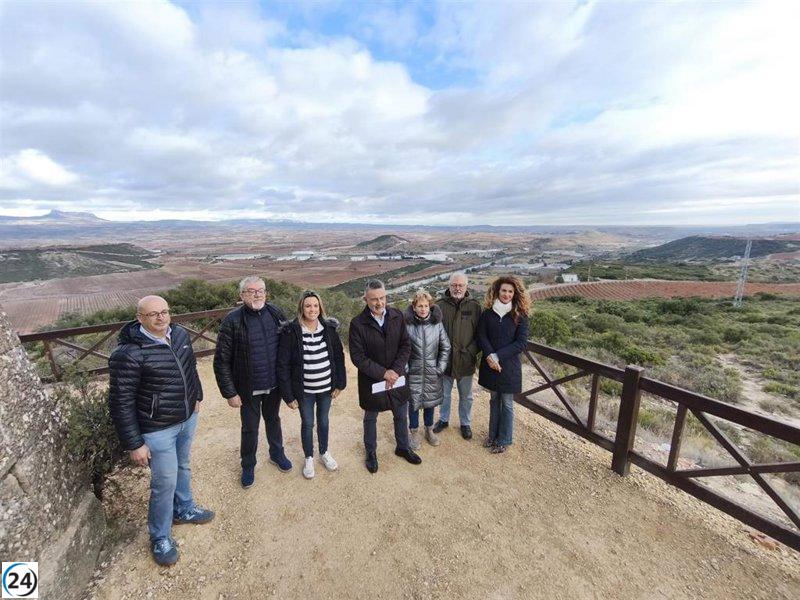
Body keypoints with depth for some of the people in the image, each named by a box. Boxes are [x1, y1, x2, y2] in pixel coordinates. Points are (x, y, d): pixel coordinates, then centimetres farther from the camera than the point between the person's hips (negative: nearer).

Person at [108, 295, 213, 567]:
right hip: (158, 429, -6)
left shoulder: (180, 334, -6)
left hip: (188, 418, 6)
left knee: (183, 466, 26)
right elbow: (121, 402, -18)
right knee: (165, 482, 9)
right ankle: (160, 537, 35)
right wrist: (134, 444, -14)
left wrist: (197, 396, 18)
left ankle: (184, 509, 51)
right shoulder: (129, 354, -24)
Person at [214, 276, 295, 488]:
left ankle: (277, 454, 48)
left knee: (273, 420, 23)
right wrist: (230, 393, -12)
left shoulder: (276, 313, -7)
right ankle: (248, 466, 41)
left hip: (275, 384, 3)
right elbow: (222, 361, -12)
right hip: (249, 388, -3)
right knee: (250, 428, 15)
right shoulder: (233, 321, -17)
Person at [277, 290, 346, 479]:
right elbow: (283, 364, -13)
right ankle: (309, 458, 40)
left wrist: (339, 383, -2)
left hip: (326, 387, 2)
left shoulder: (329, 328, -8)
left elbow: (338, 356, -1)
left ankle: (324, 452, 45)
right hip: (304, 390, -2)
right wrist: (288, 393, -12)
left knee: (323, 421, 21)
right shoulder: (291, 332, -16)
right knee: (307, 423, 16)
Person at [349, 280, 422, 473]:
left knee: (401, 416, 21)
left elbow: (406, 346, -5)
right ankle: (371, 452, 44)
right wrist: (383, 373, -20)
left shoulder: (397, 316, -8)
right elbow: (357, 357, -17)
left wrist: (396, 370, -16)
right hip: (371, 380, -3)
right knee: (370, 418, 19)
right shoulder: (357, 324, -18)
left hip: (397, 377, 3)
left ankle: (403, 447, 47)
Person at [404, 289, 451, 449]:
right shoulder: (407, 324, -12)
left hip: (432, 372, 2)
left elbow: (446, 347, 1)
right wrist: (405, 368, -8)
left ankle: (429, 430, 39)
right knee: (413, 402, 9)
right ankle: (414, 433, 31)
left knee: (430, 401, 16)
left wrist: (440, 367, -2)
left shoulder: (437, 323, -5)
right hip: (413, 372, -2)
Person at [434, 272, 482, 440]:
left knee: (466, 396, 18)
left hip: (465, 361, 0)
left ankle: (465, 423, 40)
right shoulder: (440, 305, -5)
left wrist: (472, 352, -14)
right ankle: (443, 419, 42)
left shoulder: (474, 306, -6)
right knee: (444, 393, 20)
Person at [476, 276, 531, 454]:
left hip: (509, 365, -2)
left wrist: (498, 356, -18)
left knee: (507, 403, 8)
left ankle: (504, 440, 26)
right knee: (494, 400, 17)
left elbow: (521, 342, -11)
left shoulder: (520, 315, -7)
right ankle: (493, 435, 34)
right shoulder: (487, 312, -1)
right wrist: (490, 356, -18)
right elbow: (481, 336, -3)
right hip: (490, 364, 2)